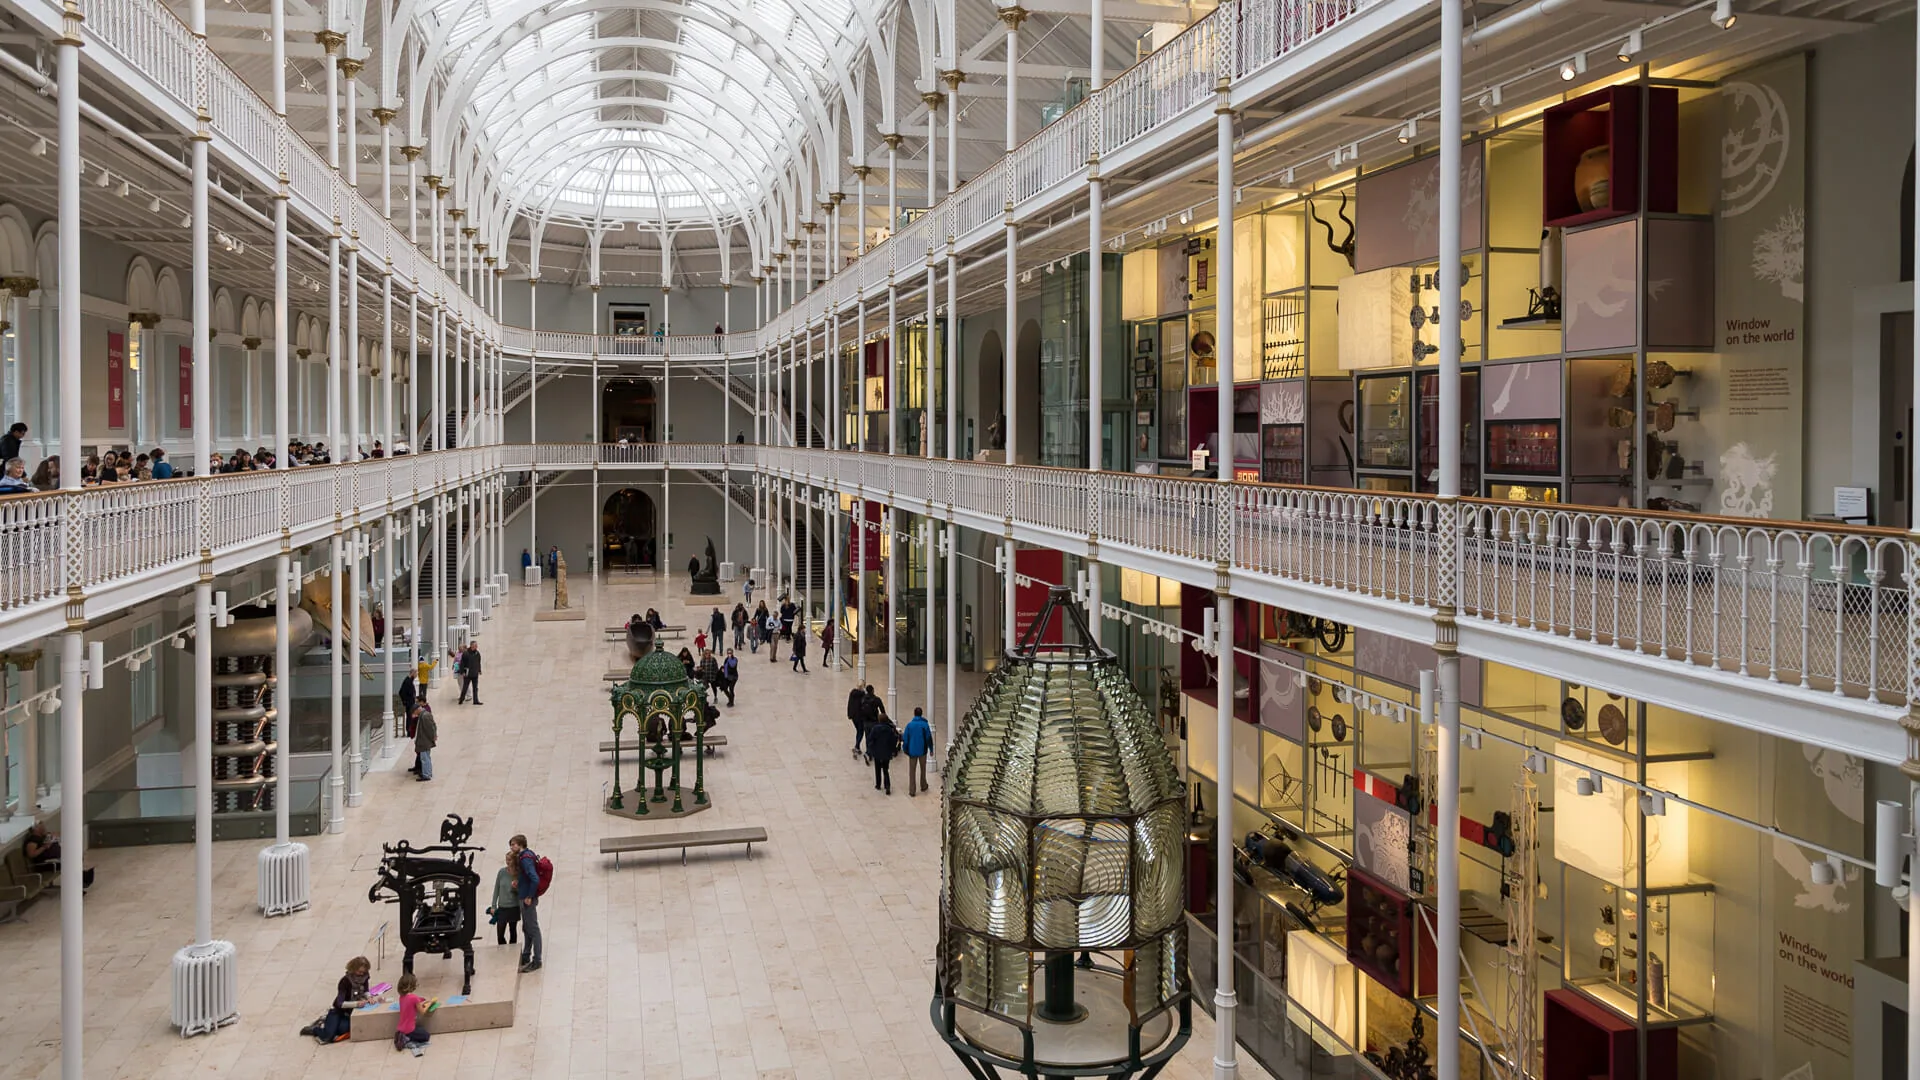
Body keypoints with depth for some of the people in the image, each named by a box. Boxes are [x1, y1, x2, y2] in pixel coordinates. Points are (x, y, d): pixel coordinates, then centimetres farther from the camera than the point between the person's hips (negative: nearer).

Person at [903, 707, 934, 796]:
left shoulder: (909, 724, -7)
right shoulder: (925, 724, -10)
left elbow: (905, 738, -3)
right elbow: (929, 738, -6)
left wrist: (905, 749, 9)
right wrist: (931, 749, 5)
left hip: (912, 751, 0)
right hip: (922, 751, 0)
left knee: (912, 771, 5)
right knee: (923, 769, 20)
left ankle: (912, 791, 2)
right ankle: (923, 786, 32)